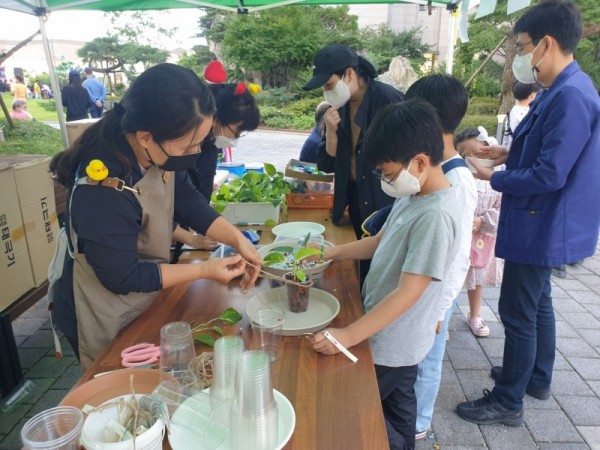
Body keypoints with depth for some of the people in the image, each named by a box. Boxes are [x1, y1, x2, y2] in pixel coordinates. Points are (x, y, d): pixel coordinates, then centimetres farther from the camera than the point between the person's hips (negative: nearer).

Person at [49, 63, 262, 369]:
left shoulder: (158, 153, -16)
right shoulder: (104, 190, -37)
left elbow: (189, 201, -4)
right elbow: (123, 278, -27)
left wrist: (237, 239, -17)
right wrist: (205, 270, -24)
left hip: (144, 302, 7)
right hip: (106, 325, -6)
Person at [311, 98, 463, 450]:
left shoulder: (436, 216, -29)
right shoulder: (413, 196, -2)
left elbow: (407, 294, -30)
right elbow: (382, 241, 11)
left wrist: (348, 335, -30)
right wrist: (331, 253, 2)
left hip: (392, 343, -8)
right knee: (398, 406, 27)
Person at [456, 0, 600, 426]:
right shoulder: (560, 91, 9)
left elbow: (549, 175, -27)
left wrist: (492, 177, -15)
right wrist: (510, 153, 5)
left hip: (543, 227, -11)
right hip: (542, 224, 11)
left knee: (517, 312, 1)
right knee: (537, 303, 22)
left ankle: (508, 402, 19)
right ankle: (538, 378, 41)